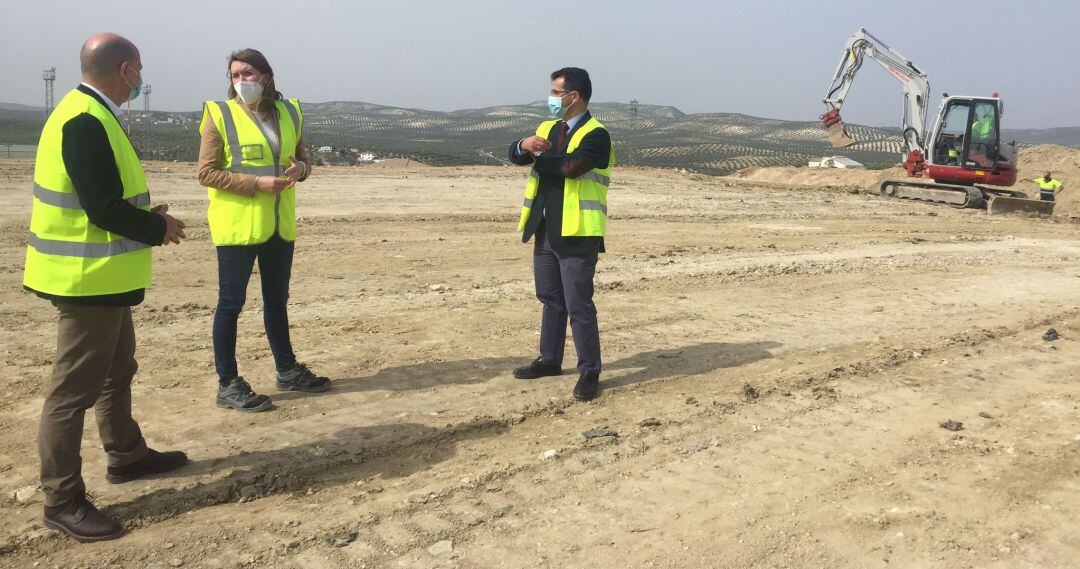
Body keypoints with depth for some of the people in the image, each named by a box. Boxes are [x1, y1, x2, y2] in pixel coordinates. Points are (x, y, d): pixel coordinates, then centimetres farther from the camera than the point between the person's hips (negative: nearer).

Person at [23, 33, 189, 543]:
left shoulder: (90, 115, 10)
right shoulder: (85, 122, -21)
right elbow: (104, 210, -25)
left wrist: (147, 217, 6)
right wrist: (159, 228, -11)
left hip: (102, 276, 11)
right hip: (89, 277, -11)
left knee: (117, 369, 23)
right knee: (74, 387, -2)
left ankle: (126, 455, 39)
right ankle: (62, 501, 9)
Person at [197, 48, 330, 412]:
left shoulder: (289, 113, 10)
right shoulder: (220, 115, -6)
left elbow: (303, 159, 19)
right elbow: (206, 172, -10)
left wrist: (300, 169, -6)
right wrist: (257, 183, -20)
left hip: (280, 225, 6)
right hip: (237, 225, -5)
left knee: (277, 300, 17)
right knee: (231, 303, 0)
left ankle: (288, 371, 31)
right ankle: (228, 386, 9)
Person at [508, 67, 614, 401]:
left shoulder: (595, 135, -10)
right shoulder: (547, 129, 16)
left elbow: (571, 165, -26)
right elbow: (516, 155, 6)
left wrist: (538, 158, -8)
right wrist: (525, 145, -18)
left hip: (577, 234, -8)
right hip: (546, 231, 8)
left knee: (578, 305, -4)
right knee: (550, 300, 18)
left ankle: (589, 372, 6)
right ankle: (550, 360, 32)